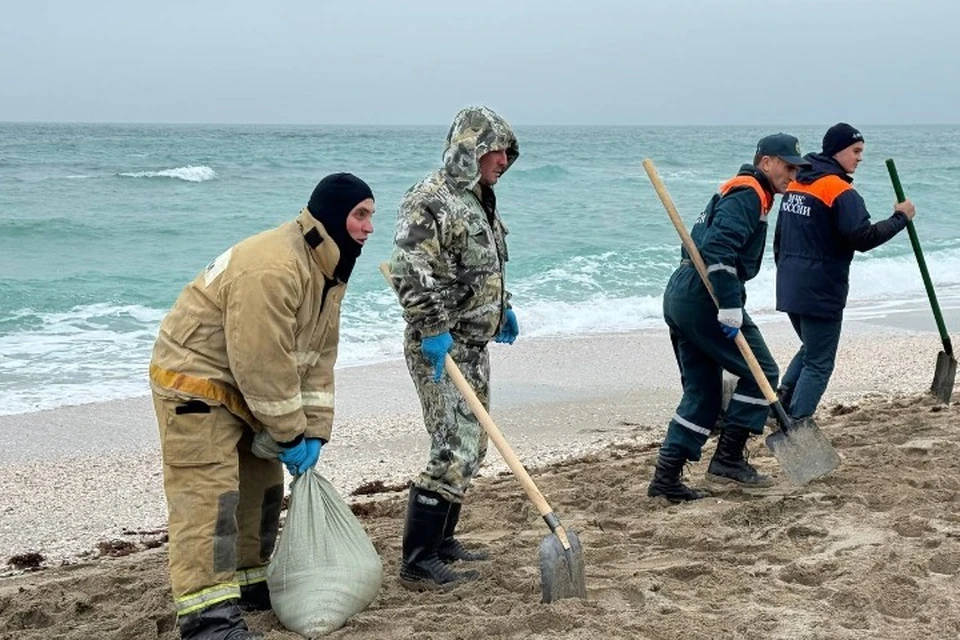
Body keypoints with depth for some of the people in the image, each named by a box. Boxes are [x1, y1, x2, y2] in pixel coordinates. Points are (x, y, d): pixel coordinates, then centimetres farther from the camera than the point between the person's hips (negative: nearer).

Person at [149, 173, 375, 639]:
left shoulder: (330, 269, 3)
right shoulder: (271, 269, -30)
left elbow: (319, 354, 4)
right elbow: (263, 363, -29)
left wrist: (313, 431, -2)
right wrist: (290, 435, -20)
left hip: (245, 387, 10)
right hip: (194, 381, -10)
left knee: (262, 484, 16)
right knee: (209, 493, -15)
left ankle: (248, 581, 30)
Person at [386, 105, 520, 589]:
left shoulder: (480, 201, 16)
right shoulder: (431, 200, -16)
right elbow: (409, 271, -25)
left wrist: (502, 308, 26)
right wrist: (432, 329, -27)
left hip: (473, 345, 10)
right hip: (440, 348, -10)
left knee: (470, 447, 15)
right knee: (454, 451, -12)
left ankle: (441, 541, 28)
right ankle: (417, 563, -5)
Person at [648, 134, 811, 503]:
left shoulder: (738, 192, 25)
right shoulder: (748, 194, -8)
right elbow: (718, 250, -22)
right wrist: (731, 309, -24)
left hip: (680, 296, 10)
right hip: (704, 297, -10)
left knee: (702, 391, 12)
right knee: (761, 372, 1)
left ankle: (666, 478, 9)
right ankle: (728, 458, 3)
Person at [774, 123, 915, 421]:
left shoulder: (795, 184, 11)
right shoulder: (840, 191, -14)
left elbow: (779, 237, 18)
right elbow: (863, 238, -20)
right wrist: (900, 218, -9)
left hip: (789, 288, 8)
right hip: (821, 292, -8)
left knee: (811, 348, 26)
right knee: (819, 364, 1)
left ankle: (784, 397, 9)